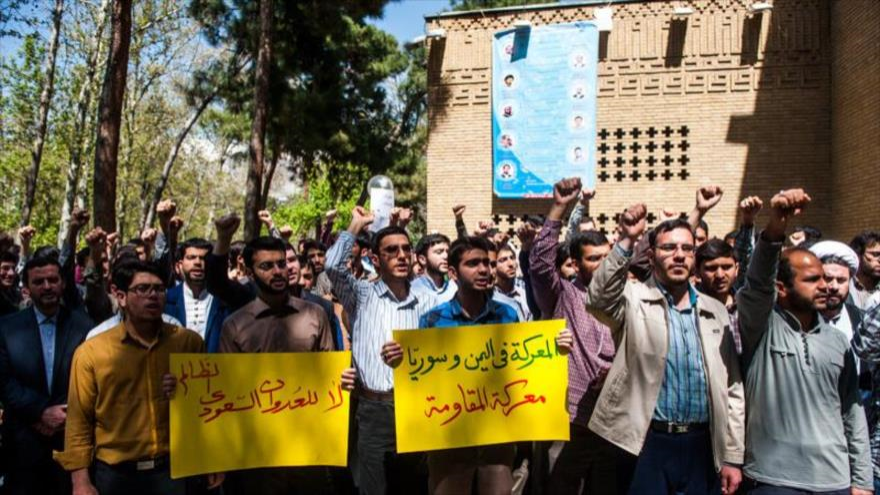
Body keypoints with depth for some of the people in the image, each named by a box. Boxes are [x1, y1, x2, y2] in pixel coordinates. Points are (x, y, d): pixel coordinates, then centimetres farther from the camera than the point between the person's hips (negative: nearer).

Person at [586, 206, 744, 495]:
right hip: (647, 443, -4)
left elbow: (731, 388, 10)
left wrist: (732, 457, 6)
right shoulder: (633, 300, -2)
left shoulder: (715, 311, 10)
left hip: (702, 446, 4)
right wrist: (626, 241, -30)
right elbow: (599, 299, -25)